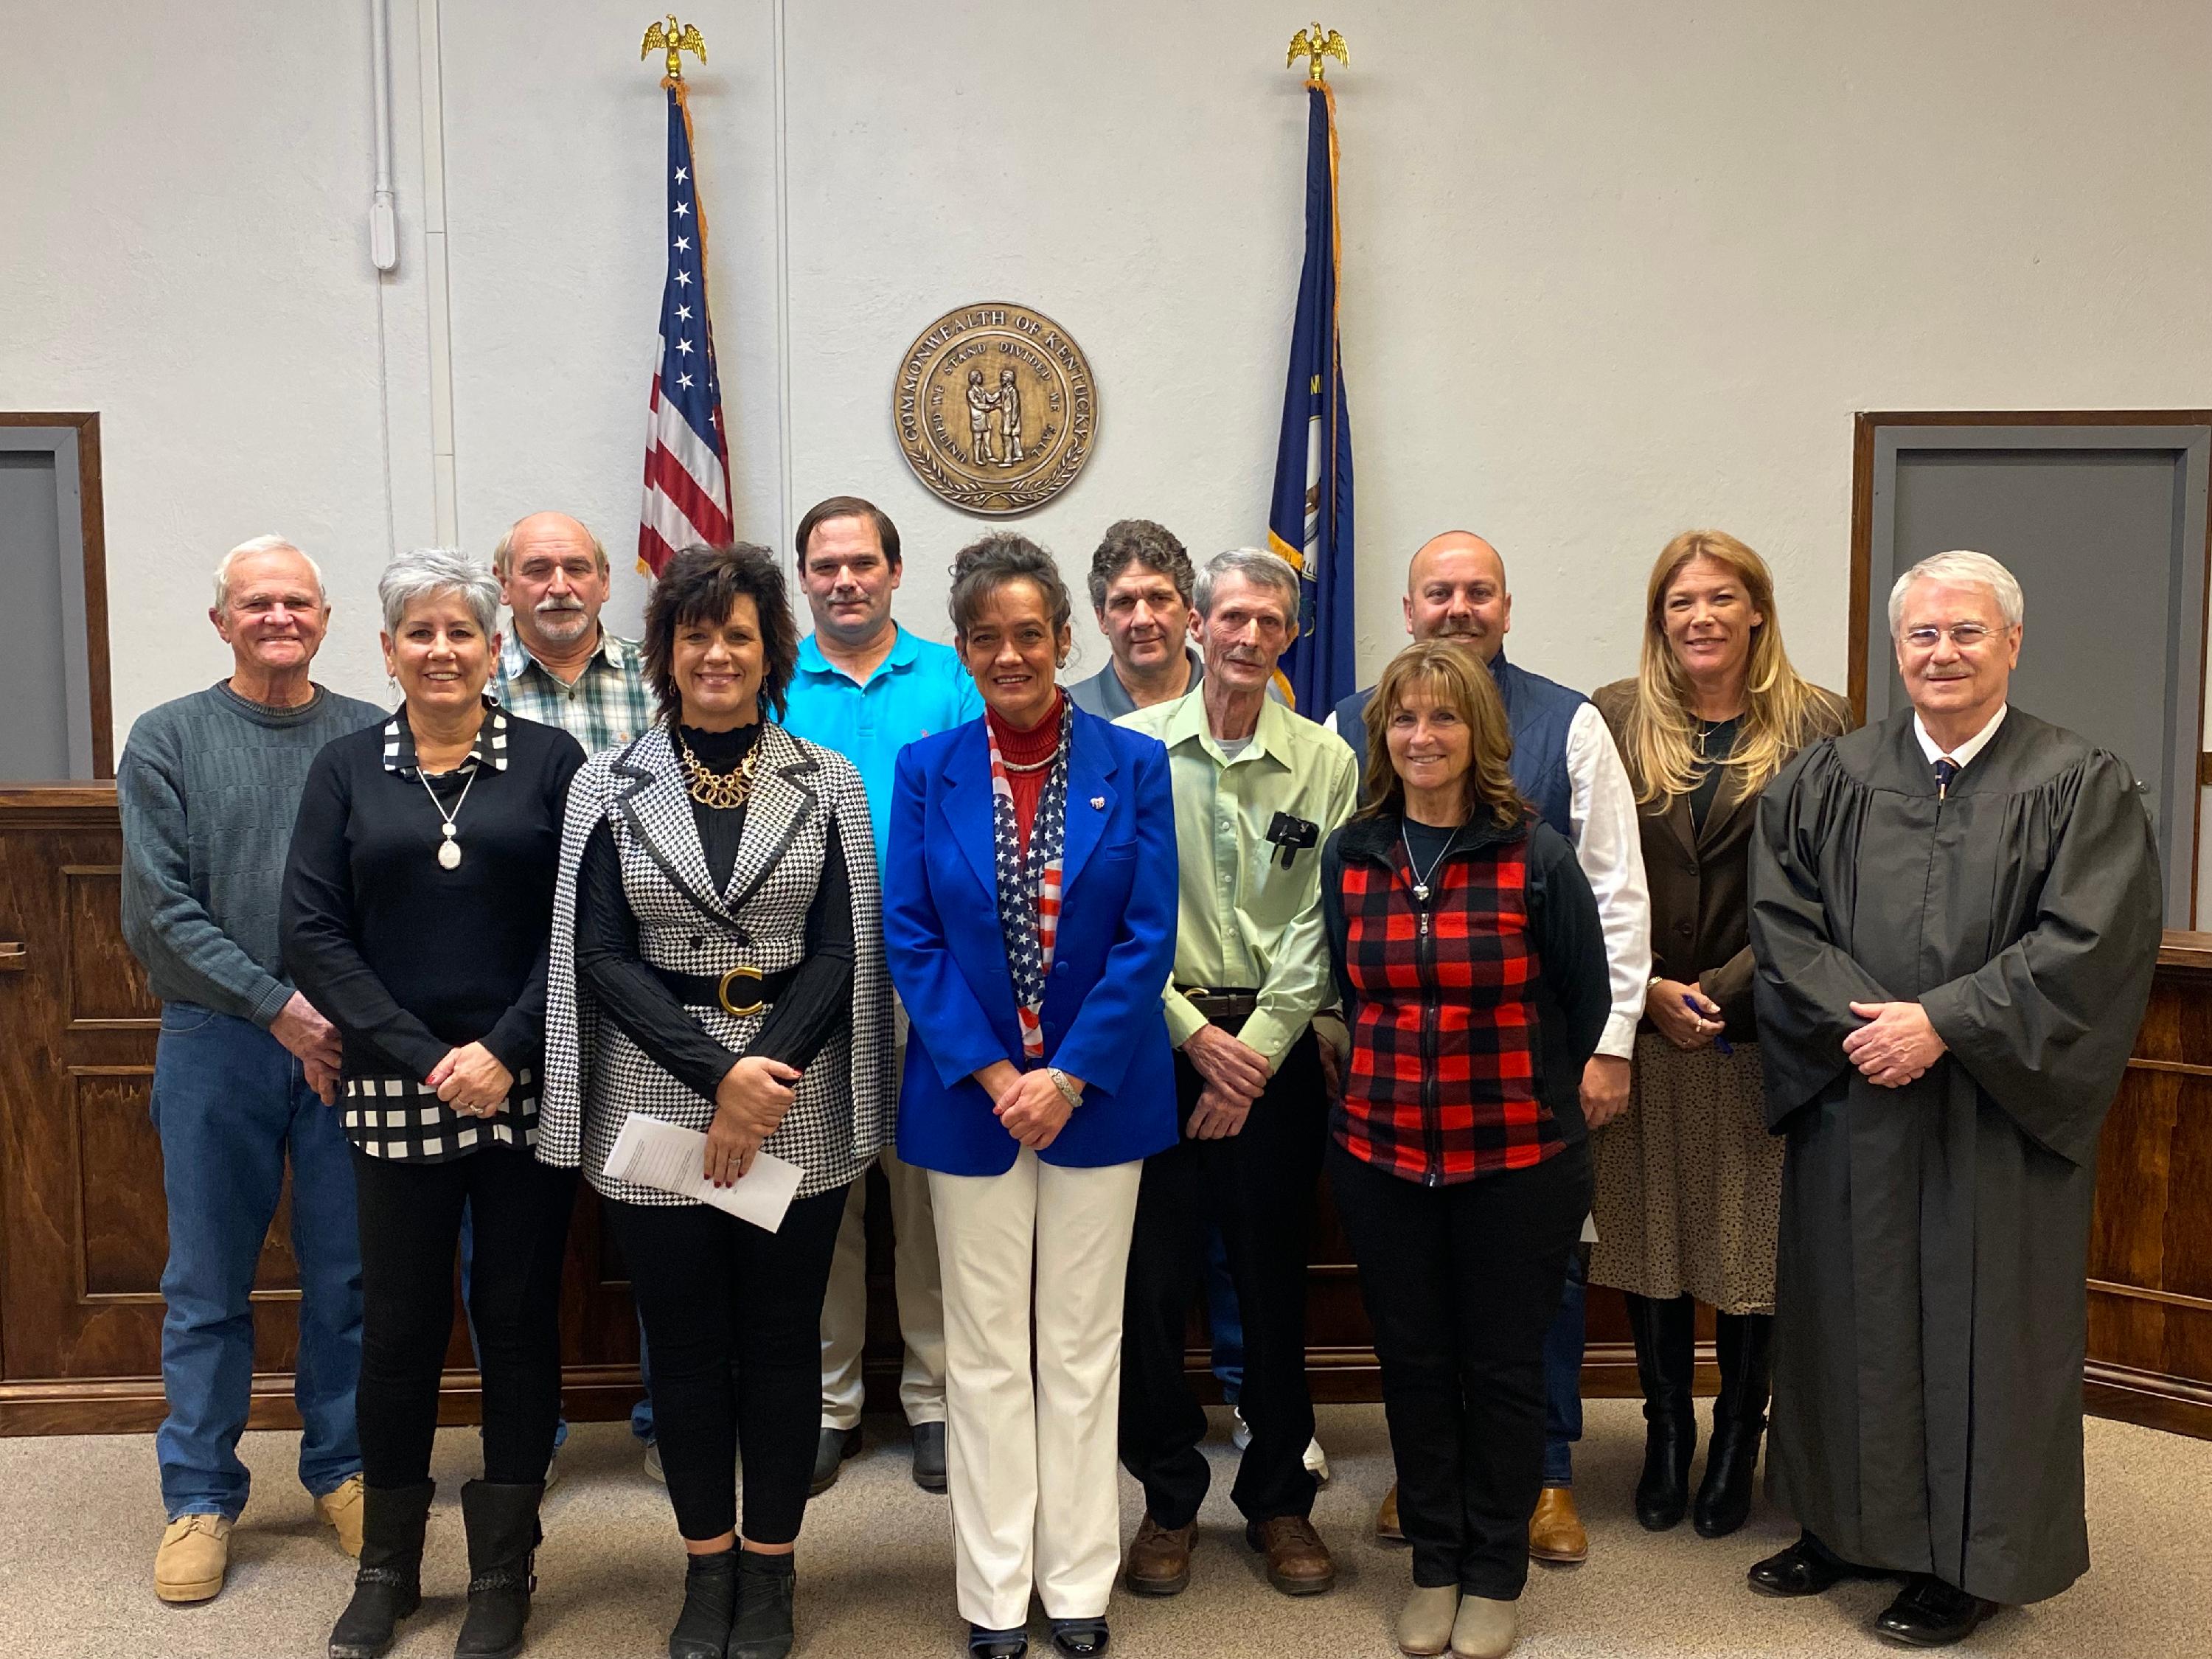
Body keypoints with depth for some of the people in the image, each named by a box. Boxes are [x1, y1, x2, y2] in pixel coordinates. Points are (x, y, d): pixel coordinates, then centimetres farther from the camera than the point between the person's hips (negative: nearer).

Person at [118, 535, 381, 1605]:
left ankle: (342, 1468, 26)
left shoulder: (373, 739, 4)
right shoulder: (167, 740, 2)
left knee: (347, 1275, 9)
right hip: (216, 1044, 0)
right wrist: (279, 1008, -11)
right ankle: (201, 1496, 22)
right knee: (208, 1284, 8)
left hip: (349, 1039, 1)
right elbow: (159, 913, -4)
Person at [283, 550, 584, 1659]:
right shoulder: (345, 769, 6)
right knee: (400, 1321, 9)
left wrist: (504, 1051, -14)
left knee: (519, 1317, 6)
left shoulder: (549, 760, 1)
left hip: (529, 1089, -1)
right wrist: (426, 1059, -10)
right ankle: (387, 1566, 28)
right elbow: (314, 932, -1)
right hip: (395, 1093, 1)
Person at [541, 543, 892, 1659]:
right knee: (686, 1344, 10)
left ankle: (770, 1566, 27)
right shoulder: (608, 785, 2)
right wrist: (718, 1074, -15)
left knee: (780, 1341, 9)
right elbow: (601, 955, -4)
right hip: (657, 1101, 0)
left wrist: (764, 1078, -14)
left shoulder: (826, 783, 2)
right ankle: (708, 1564, 28)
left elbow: (842, 953, -2)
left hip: (795, 1111, 0)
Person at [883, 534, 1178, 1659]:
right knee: (986, 1351, 10)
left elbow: (1148, 937, -6)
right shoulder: (928, 770, 0)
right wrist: (992, 1073, -13)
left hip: (1098, 1093, 0)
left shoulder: (1132, 765, -2)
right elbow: (909, 937, -4)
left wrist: (1068, 1077, -13)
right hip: (970, 1096, 1)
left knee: (1082, 1345, 10)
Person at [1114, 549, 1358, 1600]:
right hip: (1158, 1036, 0)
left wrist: (1256, 1050, -9)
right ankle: (1169, 1496, 22)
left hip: (1276, 1047, 1)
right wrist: (1194, 1031, -9)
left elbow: (1320, 923, -2)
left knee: (1275, 1276, 8)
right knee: (1153, 1272, 4)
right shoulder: (1131, 748, -1)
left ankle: (1279, 1496, 25)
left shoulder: (1327, 761, 2)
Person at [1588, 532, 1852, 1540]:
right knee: (1647, 1231, 8)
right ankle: (1666, 1432, 27)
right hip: (1641, 1028, 1)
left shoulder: (1816, 727, -1)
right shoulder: (1616, 719, 4)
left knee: (1753, 1234, 6)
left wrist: (1723, 990, -11)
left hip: (1759, 1030, -1)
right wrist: (1647, 989, -8)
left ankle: (1737, 1441, 26)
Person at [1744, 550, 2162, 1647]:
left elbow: (2085, 948, -12)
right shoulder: (1825, 780, 5)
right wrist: (1862, 1019, -14)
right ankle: (1848, 1524, 30)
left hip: (1999, 1114, -2)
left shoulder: (2081, 787, -3)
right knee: (1853, 1312, 12)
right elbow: (1780, 919, 0)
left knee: (1981, 1323, 7)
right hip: (1851, 1103, 3)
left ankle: (1970, 1559, 23)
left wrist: (1942, 1023, -18)